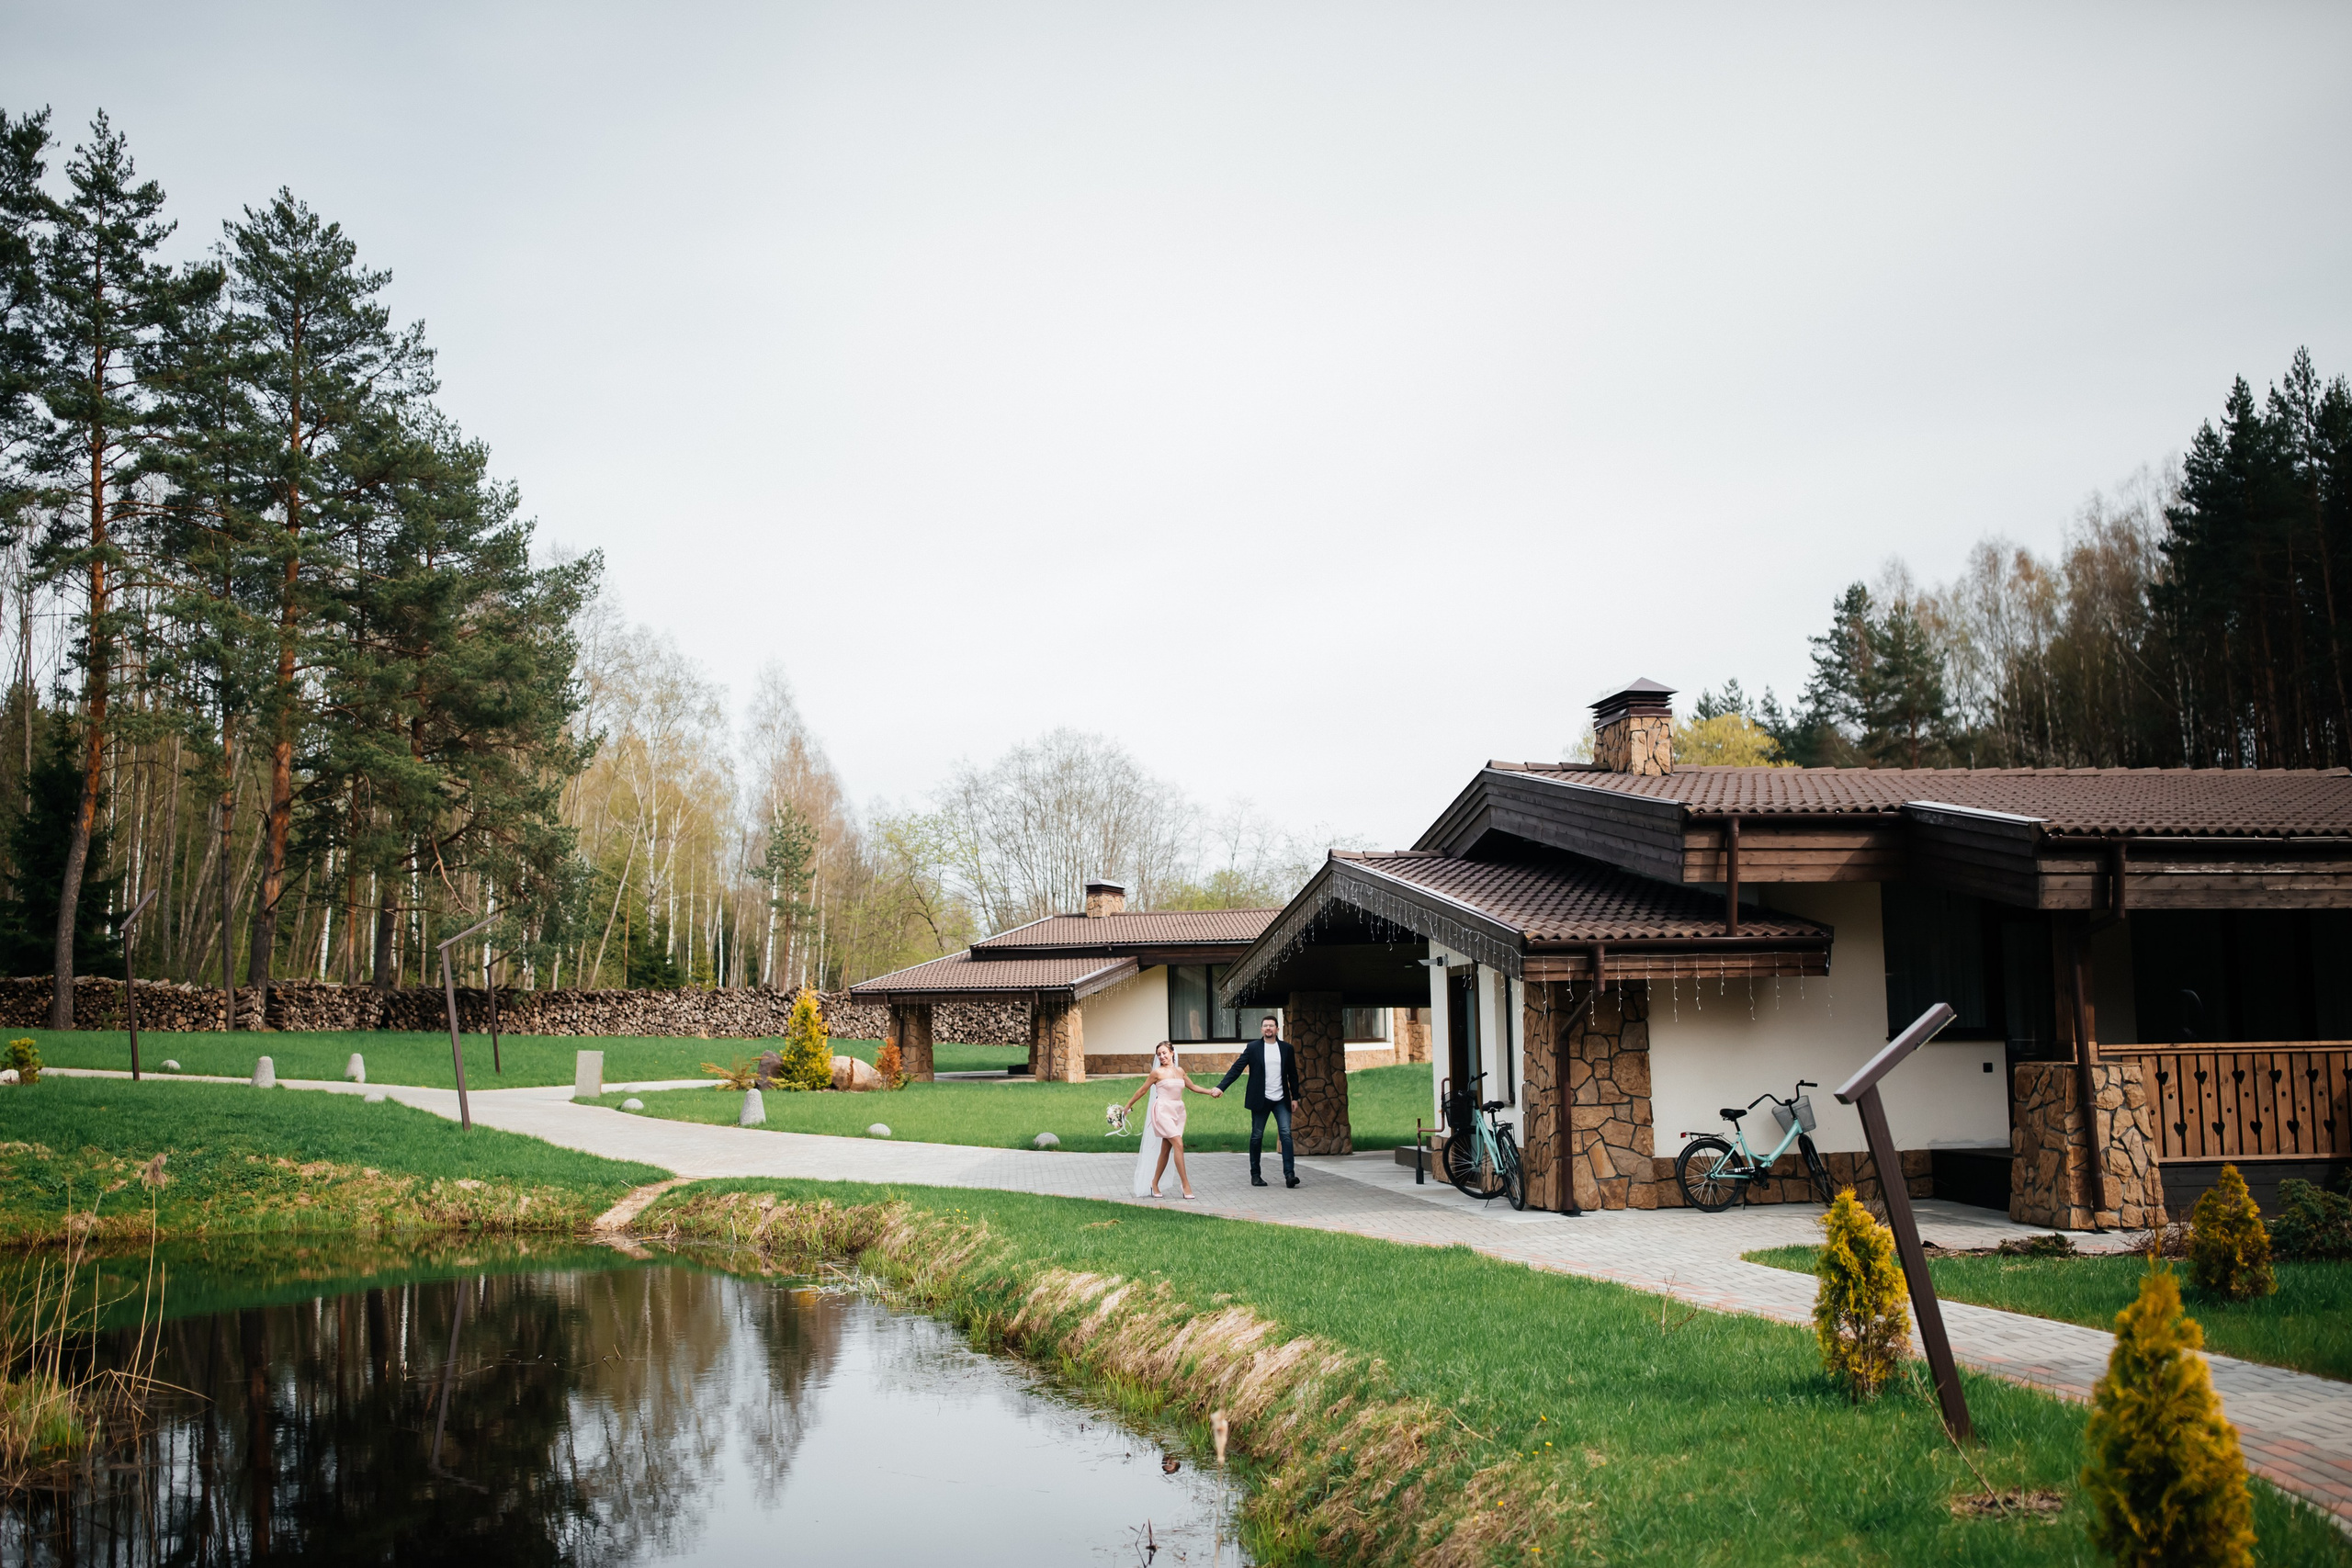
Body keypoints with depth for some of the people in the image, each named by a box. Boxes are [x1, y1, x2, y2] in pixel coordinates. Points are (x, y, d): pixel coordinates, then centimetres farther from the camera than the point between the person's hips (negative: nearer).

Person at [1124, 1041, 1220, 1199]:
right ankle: (1186, 1184, -15)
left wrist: (1210, 1092, 11)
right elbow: (1142, 1091, 4)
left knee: (1166, 1150, 8)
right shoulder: (1157, 1072, -4)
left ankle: (1154, 1184, 18)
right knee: (1179, 1144, -17)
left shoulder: (1180, 1071, 11)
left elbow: (1193, 1087, 23)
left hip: (1178, 1113, 6)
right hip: (1163, 1112, -6)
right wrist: (1128, 1106, 8)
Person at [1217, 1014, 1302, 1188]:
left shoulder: (1287, 1048, 7)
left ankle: (1289, 1174, -12)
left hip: (1281, 1100, 1)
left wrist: (1295, 1097, 8)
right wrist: (1221, 1087, -14)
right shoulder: (1253, 1047, 1)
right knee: (1257, 1137, 5)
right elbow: (1236, 1068, -5)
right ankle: (1255, 1175, 14)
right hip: (1260, 1100, -1)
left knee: (1286, 1134, -10)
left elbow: (1292, 1074, 12)